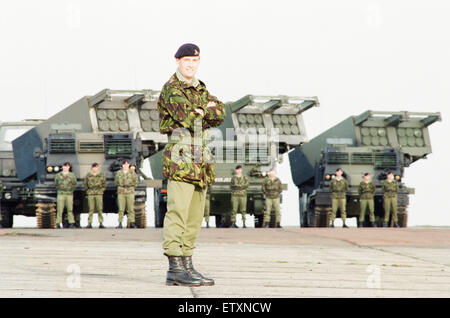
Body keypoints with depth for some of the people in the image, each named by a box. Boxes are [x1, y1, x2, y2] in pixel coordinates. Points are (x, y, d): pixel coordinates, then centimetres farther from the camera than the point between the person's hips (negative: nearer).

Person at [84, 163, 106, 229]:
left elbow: (104, 185, 12)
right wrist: (87, 191, 3)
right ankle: (89, 223, 0)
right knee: (91, 209, -2)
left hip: (99, 194, 0)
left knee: (100, 209, -2)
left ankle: (101, 223, 1)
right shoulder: (88, 175, 6)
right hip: (90, 194, 0)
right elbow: (85, 184, 11)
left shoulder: (101, 175, 7)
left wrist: (101, 190, 2)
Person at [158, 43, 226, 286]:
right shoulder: (172, 89, -5)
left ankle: (186, 265, 14)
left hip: (201, 162, 9)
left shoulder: (200, 89, 19)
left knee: (194, 218, 10)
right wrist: (206, 111, -1)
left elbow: (219, 115, 6)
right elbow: (187, 117, -18)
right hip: (180, 160, -9)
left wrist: (197, 112, -10)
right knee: (177, 213, -12)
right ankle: (175, 268, -15)